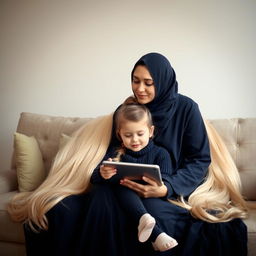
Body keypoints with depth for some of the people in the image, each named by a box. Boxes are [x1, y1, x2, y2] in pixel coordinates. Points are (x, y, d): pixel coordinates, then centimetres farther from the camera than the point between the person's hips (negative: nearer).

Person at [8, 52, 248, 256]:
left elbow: (200, 159, -8)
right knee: (101, 200, -30)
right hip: (130, 185, 3)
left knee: (153, 211, -37)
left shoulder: (186, 108, -7)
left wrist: (167, 188, -24)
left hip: (174, 187, -2)